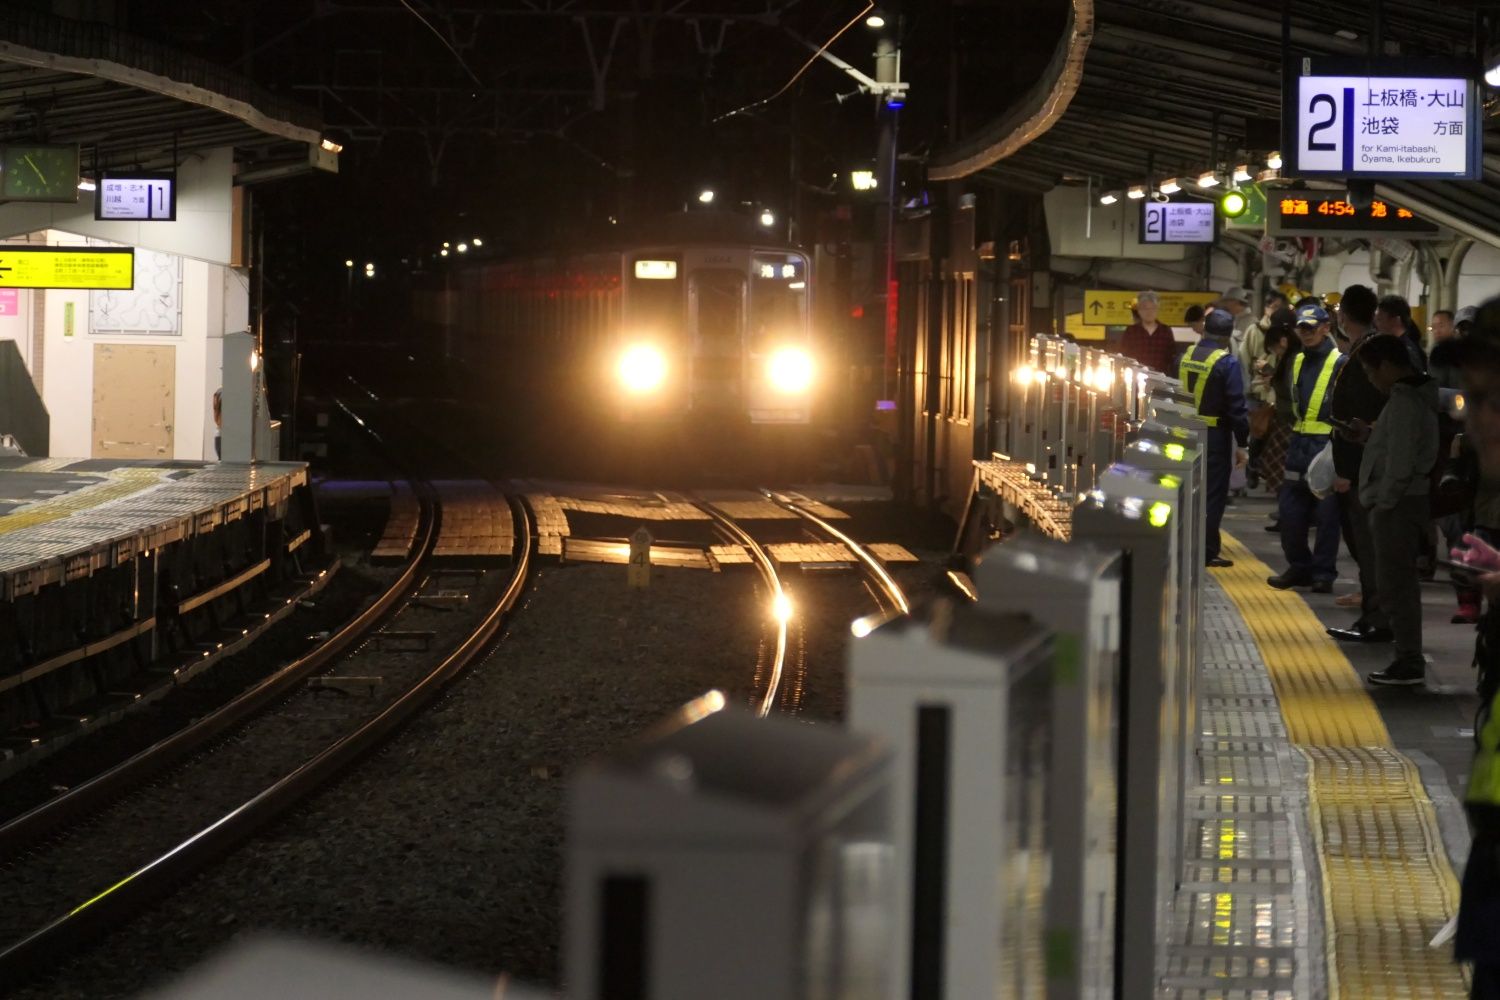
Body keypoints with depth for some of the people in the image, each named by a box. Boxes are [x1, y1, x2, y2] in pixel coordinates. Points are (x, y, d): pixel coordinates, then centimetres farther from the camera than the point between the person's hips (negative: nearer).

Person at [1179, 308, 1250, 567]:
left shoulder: (1186, 356, 3)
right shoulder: (1228, 363, -15)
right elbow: (1236, 407, -15)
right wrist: (1241, 443, -9)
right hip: (1215, 435, -6)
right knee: (1213, 494, 1)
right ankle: (1207, 552, 1)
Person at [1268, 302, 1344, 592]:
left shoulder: (1339, 364, -7)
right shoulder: (1297, 361, 14)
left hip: (1327, 446, -7)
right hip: (1299, 445, 7)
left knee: (1326, 514, -1)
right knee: (1290, 511, 8)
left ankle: (1324, 573, 6)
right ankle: (1299, 567, 20)